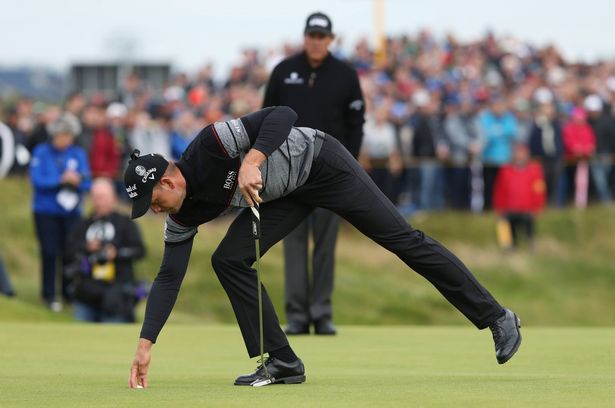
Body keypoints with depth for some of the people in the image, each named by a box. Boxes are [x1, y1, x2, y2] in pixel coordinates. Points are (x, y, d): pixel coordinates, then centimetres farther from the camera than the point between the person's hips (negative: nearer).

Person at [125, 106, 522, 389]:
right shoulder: (185, 215, -8)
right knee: (229, 260, -8)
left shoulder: (211, 145, -30)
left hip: (319, 164, -7)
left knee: (402, 238, -7)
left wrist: (251, 161, -48)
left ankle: (496, 317, -1)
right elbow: (169, 277, -7)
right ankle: (281, 364, -2)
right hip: (285, 196, 7)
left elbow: (283, 115, -35)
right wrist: (146, 343, -14)